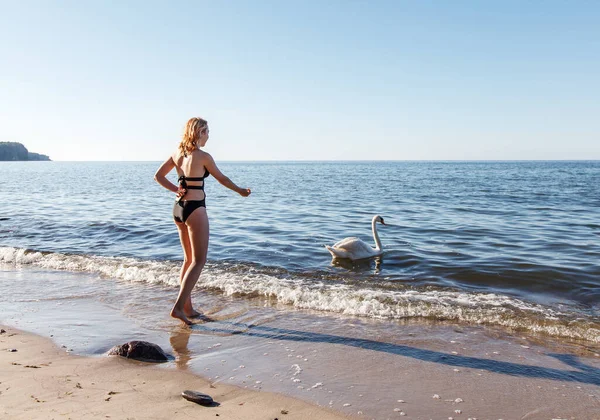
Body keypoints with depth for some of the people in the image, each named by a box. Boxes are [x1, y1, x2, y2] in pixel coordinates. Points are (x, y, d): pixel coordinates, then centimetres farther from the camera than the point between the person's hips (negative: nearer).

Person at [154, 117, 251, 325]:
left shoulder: (177, 154, 8)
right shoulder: (203, 157, -11)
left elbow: (158, 176, 10)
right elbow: (222, 178, 1)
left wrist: (176, 189, 5)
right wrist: (240, 191, 16)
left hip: (178, 207, 8)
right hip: (195, 209, -8)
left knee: (189, 259, 16)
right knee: (199, 261, -1)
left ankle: (187, 308, 20)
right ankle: (178, 306, -8)